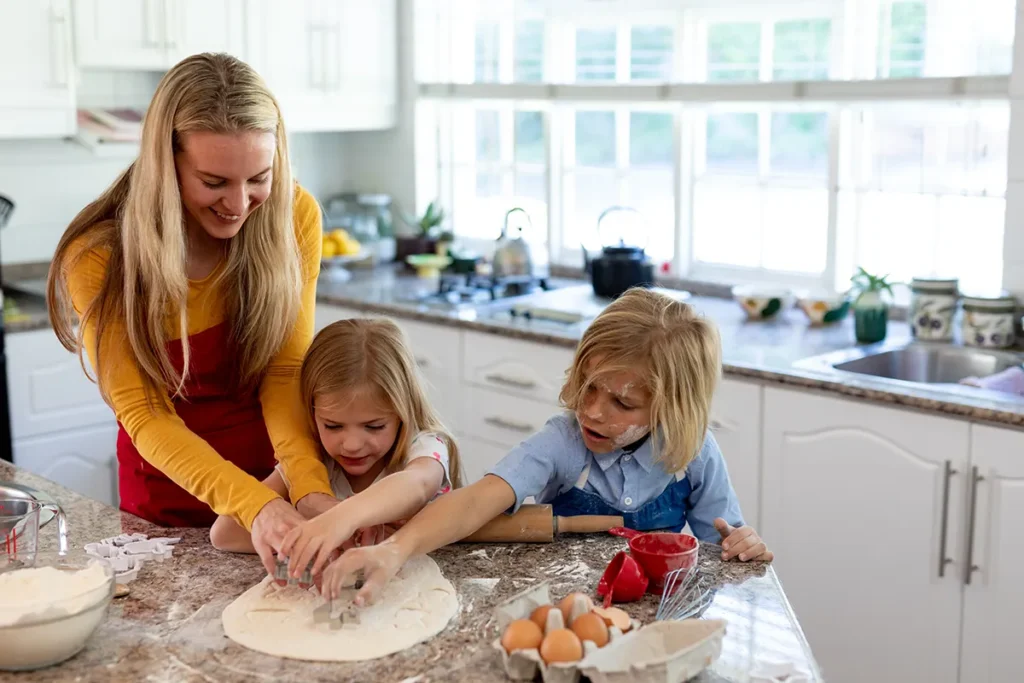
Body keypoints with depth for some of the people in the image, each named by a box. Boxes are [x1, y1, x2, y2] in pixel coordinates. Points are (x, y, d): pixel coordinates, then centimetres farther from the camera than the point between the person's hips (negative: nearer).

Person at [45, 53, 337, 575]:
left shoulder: (293, 217, -18)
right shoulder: (100, 259, -23)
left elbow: (286, 372, -18)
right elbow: (145, 415, -22)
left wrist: (310, 489, -36)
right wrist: (251, 503, -38)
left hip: (276, 473, 1)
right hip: (170, 506, -1)